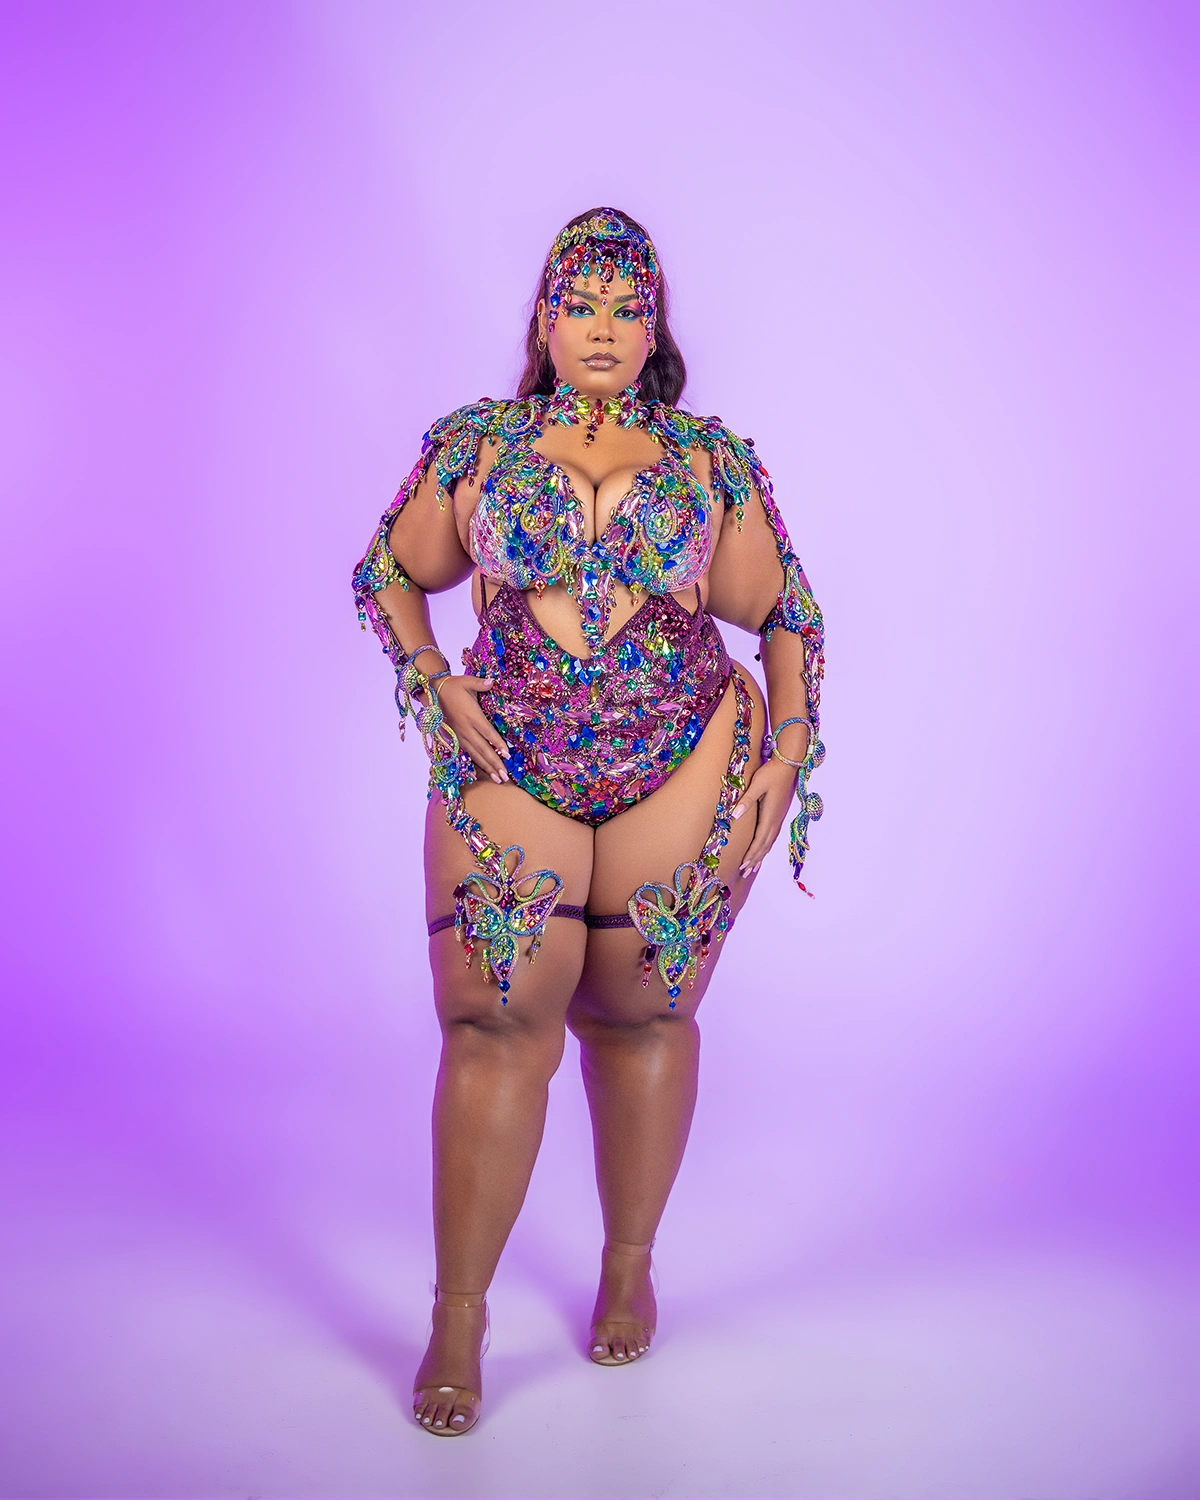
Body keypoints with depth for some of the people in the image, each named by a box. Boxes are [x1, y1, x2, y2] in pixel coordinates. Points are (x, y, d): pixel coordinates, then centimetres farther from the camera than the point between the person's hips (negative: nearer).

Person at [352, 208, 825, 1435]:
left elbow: (787, 613, 12)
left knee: (640, 1016, 9)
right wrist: (436, 685, 0)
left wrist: (791, 743, 0)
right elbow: (386, 573, 15)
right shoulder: (477, 445, 8)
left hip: (686, 771, 1)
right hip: (510, 771, 0)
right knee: (494, 1023, -6)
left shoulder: (714, 461, 7)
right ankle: (458, 1320, 6)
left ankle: (629, 1267, 30)